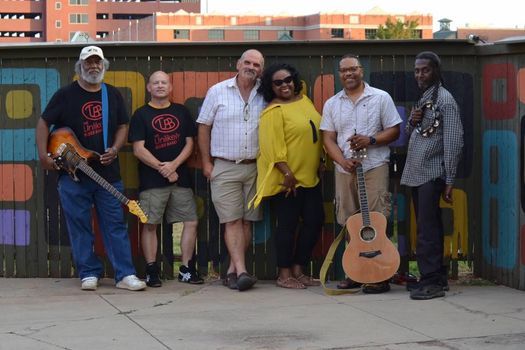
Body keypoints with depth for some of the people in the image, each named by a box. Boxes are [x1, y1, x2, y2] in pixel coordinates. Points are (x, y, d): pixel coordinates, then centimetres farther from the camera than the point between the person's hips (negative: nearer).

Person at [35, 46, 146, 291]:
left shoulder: (113, 95, 10)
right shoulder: (65, 95, 0)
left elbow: (122, 126, 15)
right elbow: (43, 123, 2)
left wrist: (114, 149, -3)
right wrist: (43, 155, -9)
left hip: (108, 172, 2)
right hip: (73, 175, -2)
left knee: (115, 224, 0)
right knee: (80, 226, 2)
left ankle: (125, 275, 0)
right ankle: (89, 274, 11)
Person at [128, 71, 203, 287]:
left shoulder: (181, 112, 13)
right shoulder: (141, 115, 3)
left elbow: (189, 143, 8)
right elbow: (138, 149, -5)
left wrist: (174, 165, -9)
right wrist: (162, 169, -11)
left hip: (180, 178, 3)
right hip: (152, 180, -3)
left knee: (191, 222, -1)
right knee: (150, 225, -4)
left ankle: (186, 269, 9)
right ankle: (151, 271, 3)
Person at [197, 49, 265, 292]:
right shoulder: (217, 92, 1)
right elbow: (204, 128, 4)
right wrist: (206, 163, 0)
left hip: (255, 168, 3)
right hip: (225, 167, -3)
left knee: (248, 221, 3)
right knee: (232, 221, -8)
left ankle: (232, 271, 12)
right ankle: (241, 272, -13)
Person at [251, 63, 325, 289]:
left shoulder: (303, 100, 11)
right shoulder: (273, 112, -14)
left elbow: (317, 132, 21)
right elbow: (273, 146, -20)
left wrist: (320, 161, 18)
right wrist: (287, 173, -24)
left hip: (309, 177, 8)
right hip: (287, 179, -8)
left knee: (315, 221, 8)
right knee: (288, 224, -1)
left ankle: (298, 270, 19)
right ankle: (284, 275, 8)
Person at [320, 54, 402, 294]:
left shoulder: (381, 98, 4)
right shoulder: (332, 104, 12)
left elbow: (394, 131, 2)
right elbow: (328, 138, 7)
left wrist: (371, 140, -14)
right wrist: (343, 161, -9)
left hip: (374, 167, -3)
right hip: (345, 169, 4)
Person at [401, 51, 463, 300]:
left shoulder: (444, 100, -10)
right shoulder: (422, 99, 16)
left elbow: (453, 143, -14)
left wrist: (449, 181, -17)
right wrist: (412, 122, -1)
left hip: (432, 175, -8)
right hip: (416, 174, 8)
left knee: (427, 229, -10)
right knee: (429, 228, 12)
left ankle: (431, 281, -8)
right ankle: (438, 277, 18)